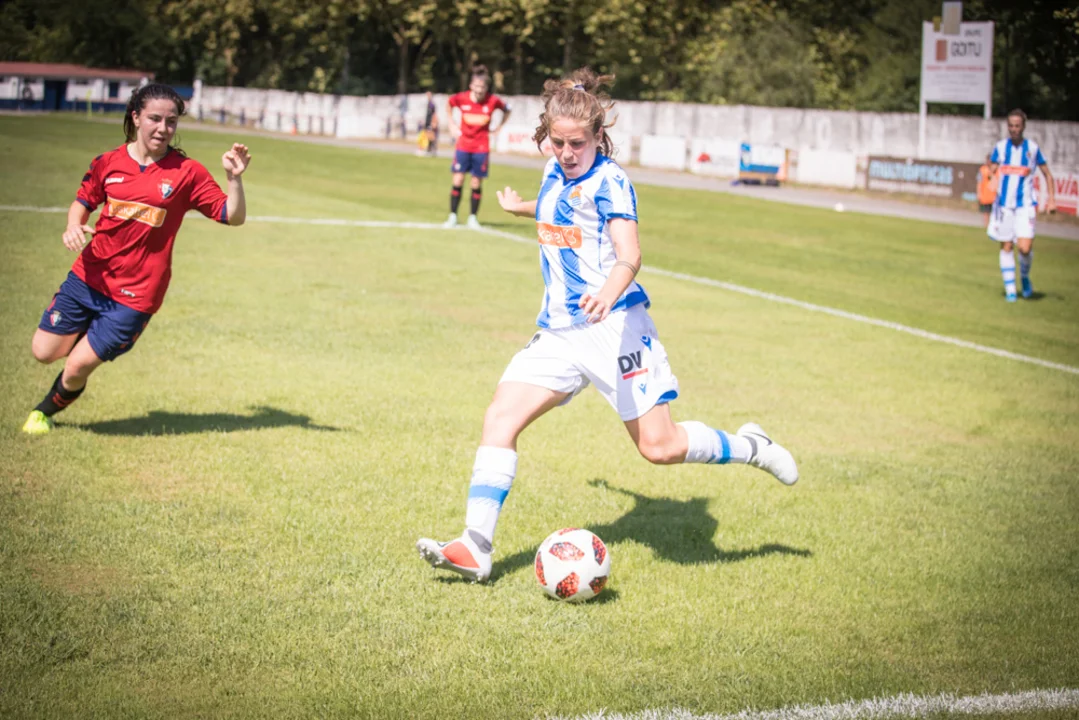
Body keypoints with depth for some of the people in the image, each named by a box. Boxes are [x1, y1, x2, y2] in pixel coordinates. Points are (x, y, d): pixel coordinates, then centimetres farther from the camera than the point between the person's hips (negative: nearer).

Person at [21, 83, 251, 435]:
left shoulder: (187, 172, -6)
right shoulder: (108, 162, 0)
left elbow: (233, 216, -5)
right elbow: (83, 201, 16)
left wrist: (234, 178, -23)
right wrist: (73, 226, -6)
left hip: (135, 294, -3)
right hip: (88, 277, 3)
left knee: (78, 366, -3)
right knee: (44, 351, 5)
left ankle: (48, 410, 30)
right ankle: (87, 335, 38)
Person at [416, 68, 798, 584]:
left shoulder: (609, 182, -10)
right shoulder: (554, 174, 12)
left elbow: (629, 255, -22)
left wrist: (609, 294, -44)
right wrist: (522, 208, 57)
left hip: (613, 326, -7)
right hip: (559, 331, 7)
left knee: (660, 447, -9)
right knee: (500, 417, -9)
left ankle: (747, 447, 20)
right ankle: (475, 549, -11)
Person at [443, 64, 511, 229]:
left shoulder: (493, 101, -9)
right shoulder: (461, 98, -8)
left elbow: (506, 110, 11)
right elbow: (449, 103, 14)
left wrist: (497, 127, 5)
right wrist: (451, 123, 9)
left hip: (481, 147, 0)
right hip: (463, 145, 0)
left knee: (477, 183, 2)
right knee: (458, 180, -4)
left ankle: (473, 217, 15)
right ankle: (453, 217, 4)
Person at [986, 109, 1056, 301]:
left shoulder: (1033, 148, 0)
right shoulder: (1000, 147, 4)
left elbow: (1047, 174, 9)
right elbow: (991, 172, 10)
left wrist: (1052, 199, 3)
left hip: (1025, 204, -2)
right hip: (1004, 204, 2)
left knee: (1025, 247, -14)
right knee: (1006, 247, 3)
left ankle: (1025, 276, 16)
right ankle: (1010, 289, 13)